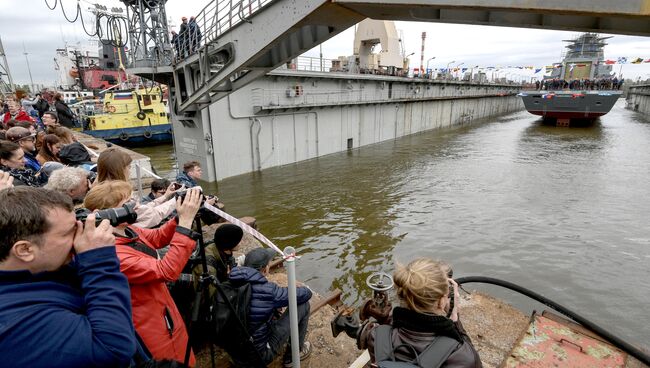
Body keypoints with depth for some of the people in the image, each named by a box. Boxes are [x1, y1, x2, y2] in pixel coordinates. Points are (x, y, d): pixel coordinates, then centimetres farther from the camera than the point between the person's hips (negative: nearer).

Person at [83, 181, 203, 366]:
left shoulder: (127, 231, -6)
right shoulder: (112, 254, -32)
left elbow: (158, 237, 8)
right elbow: (167, 271, -36)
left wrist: (182, 216, -11)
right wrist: (185, 222, -38)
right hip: (151, 328, -8)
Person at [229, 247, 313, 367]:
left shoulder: (234, 283, -9)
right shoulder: (269, 291, -26)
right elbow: (307, 293, -12)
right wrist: (296, 289, 11)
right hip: (260, 354, -7)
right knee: (303, 305, -2)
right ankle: (292, 356, 16)